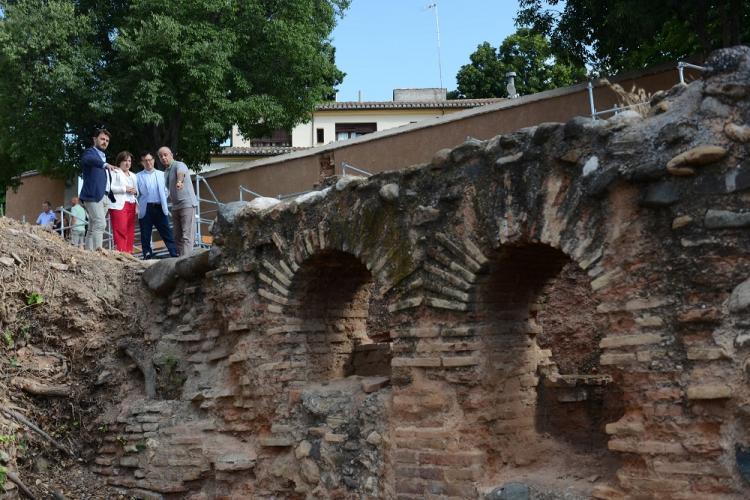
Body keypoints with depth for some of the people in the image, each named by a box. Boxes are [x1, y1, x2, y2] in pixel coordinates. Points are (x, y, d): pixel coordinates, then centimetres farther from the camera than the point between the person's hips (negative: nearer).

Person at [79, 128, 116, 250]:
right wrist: (105, 164, -43)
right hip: (93, 195, -9)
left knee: (93, 228, 8)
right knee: (100, 225, -20)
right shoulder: (90, 152, -1)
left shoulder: (103, 156, 25)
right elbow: (87, 159, -27)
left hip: (104, 197, 9)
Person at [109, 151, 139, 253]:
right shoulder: (114, 172, 6)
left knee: (130, 232, 1)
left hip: (131, 205, 7)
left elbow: (137, 192, 30)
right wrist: (124, 189, -13)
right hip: (119, 205, -7)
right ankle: (121, 253, -20)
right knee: (121, 231, -15)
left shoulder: (133, 175, 27)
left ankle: (129, 253, 2)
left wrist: (135, 191, 6)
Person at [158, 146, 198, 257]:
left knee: (187, 236, -13)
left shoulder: (179, 165, -10)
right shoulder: (167, 171, 17)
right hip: (175, 206, 9)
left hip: (187, 204, -9)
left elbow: (181, 173, -35)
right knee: (177, 237, 8)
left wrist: (179, 182, -54)